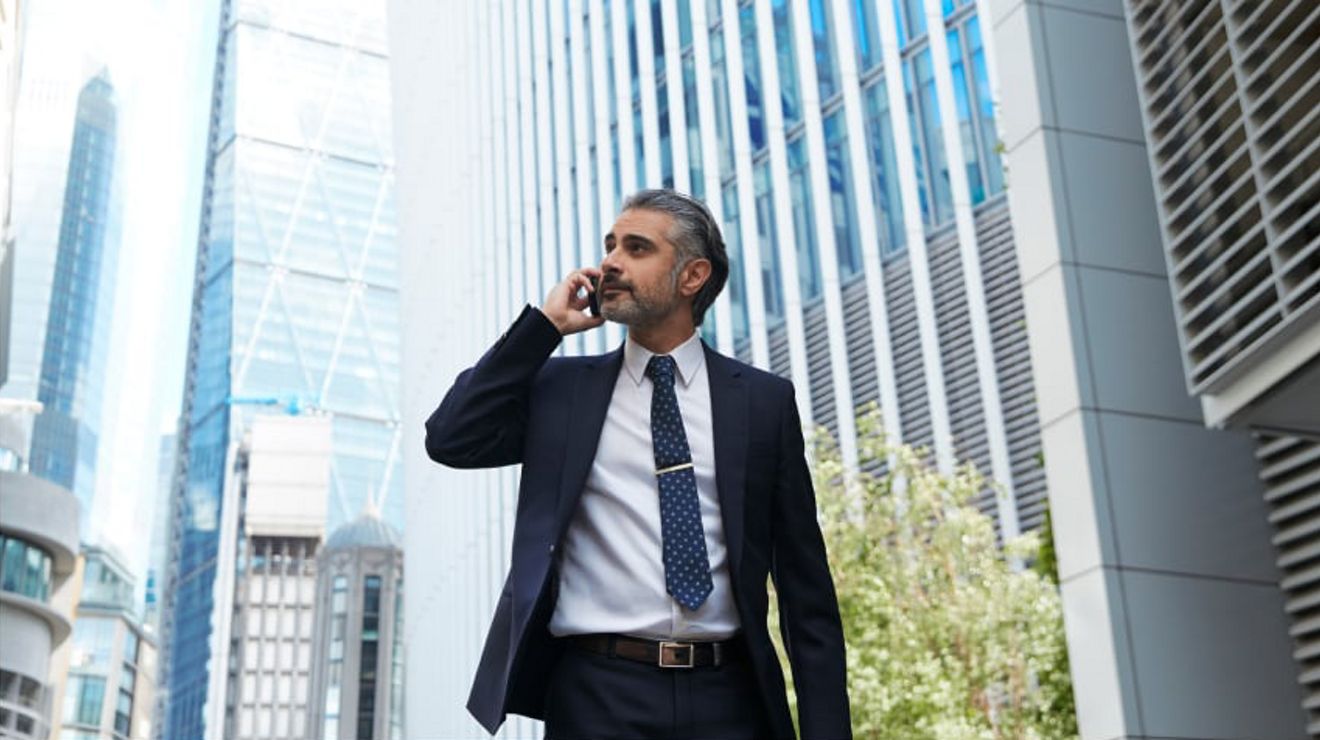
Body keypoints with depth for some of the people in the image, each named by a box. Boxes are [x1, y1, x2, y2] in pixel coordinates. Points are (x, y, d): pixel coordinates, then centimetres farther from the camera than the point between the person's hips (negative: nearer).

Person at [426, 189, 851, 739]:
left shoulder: (762, 400, 7)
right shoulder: (560, 386, 10)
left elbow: (805, 584, 5)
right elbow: (450, 440, -5)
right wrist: (544, 324, -2)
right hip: (598, 694, 0)